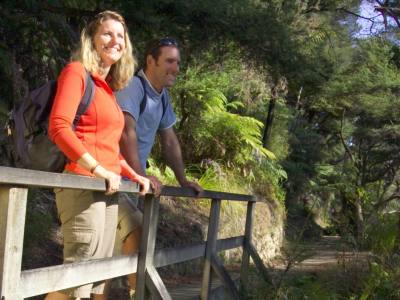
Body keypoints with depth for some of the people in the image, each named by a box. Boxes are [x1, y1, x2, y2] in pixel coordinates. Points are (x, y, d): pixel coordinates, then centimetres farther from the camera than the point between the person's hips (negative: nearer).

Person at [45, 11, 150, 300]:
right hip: (82, 184, -9)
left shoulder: (109, 87, 19)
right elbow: (58, 127, -17)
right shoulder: (76, 72, -4)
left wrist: (134, 175, 14)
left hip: (107, 189, 9)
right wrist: (99, 170, -21)